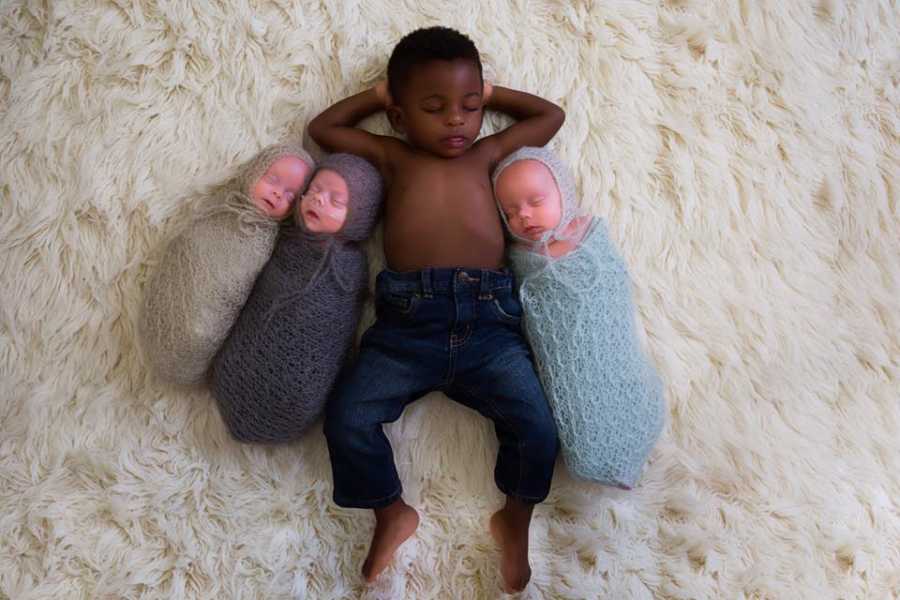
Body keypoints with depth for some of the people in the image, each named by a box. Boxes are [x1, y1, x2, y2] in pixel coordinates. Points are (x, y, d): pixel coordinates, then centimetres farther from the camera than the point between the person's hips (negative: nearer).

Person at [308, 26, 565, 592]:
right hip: (407, 320, 0)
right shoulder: (393, 155, 21)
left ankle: (516, 517, 14)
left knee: (537, 424, -13)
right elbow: (323, 128, 29)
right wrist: (377, 94, 29)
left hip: (488, 318, 1)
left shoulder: (487, 153, 23)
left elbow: (552, 116, 33)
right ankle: (392, 513, 13)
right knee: (347, 418, -12)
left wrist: (490, 91, 31)